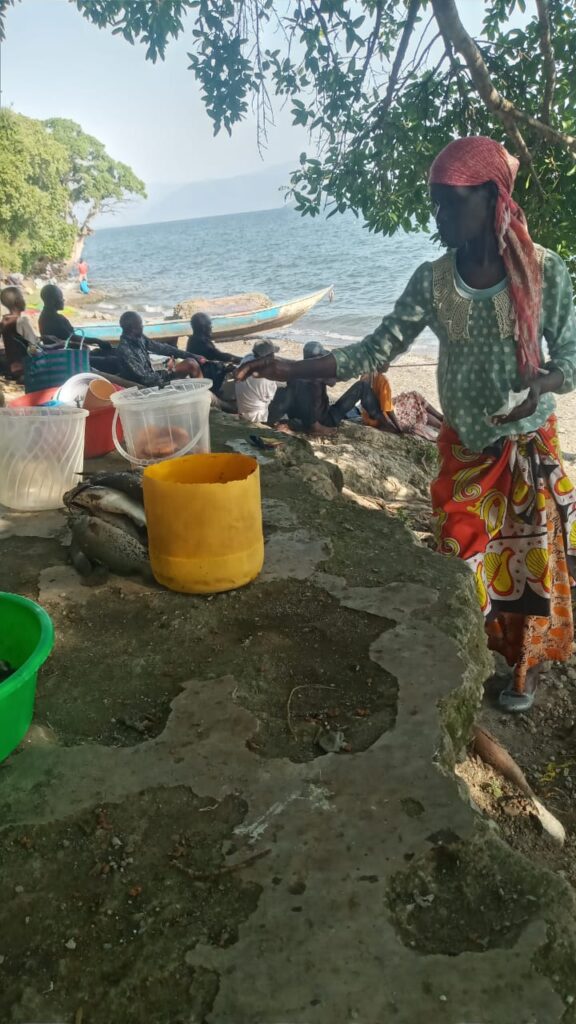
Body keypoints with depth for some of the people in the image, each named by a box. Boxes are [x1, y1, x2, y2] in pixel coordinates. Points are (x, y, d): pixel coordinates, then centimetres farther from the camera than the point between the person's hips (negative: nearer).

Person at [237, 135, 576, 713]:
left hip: (529, 447, -2)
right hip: (463, 449, 2)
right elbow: (377, 351, -9)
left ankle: (528, 665, 31)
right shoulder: (431, 280, -8)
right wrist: (294, 370, -19)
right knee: (459, 557, 11)